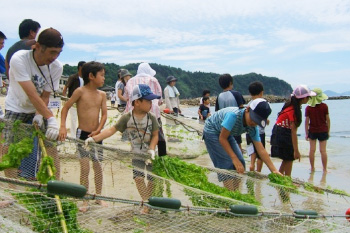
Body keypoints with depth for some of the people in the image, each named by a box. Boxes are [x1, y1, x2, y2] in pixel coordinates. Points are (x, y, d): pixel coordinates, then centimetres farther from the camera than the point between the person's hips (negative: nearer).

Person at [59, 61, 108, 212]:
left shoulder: (102, 95, 3)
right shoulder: (80, 91, -10)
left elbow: (104, 114, 1)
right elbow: (66, 107, -6)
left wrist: (98, 130, -10)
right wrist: (62, 126, -14)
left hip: (96, 134, 4)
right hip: (82, 133, -4)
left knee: (98, 166, 11)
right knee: (85, 167, -3)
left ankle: (98, 197, 27)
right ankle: (85, 201, 10)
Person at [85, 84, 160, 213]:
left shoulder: (152, 117, -11)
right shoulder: (127, 117, -12)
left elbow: (155, 135, -6)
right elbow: (111, 130, -12)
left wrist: (151, 149, -21)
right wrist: (94, 138, -20)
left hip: (150, 154, 0)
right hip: (136, 153, 0)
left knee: (152, 179, 3)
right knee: (138, 178, -6)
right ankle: (146, 202, 12)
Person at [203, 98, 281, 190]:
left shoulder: (253, 127, -17)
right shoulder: (233, 115, -38)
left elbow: (261, 150, -15)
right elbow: (222, 138, -32)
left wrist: (274, 171, -20)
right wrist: (235, 159, -34)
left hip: (226, 134, 7)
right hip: (211, 131, -7)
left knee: (240, 163, 0)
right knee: (227, 164, -15)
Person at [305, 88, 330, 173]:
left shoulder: (308, 108, -7)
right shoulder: (324, 106, -8)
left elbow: (306, 121, -5)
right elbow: (328, 120, -2)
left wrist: (306, 133, 2)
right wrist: (328, 131, 9)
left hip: (312, 131, 1)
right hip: (323, 131, -1)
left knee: (312, 150, 7)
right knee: (323, 150, 4)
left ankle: (312, 168, 14)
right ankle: (325, 169, 10)